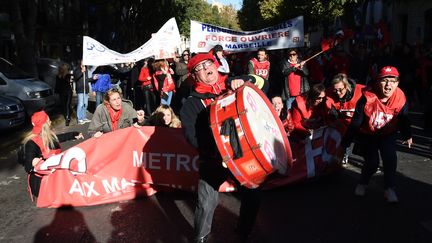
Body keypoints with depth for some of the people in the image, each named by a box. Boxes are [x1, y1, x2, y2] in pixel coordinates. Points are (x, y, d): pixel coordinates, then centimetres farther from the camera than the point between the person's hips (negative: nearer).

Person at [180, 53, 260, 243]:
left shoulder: (234, 86, 5)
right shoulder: (192, 103, -3)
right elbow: (191, 135, -11)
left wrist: (238, 80, -13)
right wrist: (215, 150, -24)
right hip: (214, 159, -3)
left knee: (253, 195, 11)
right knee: (207, 203, -1)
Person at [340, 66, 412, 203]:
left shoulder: (401, 99, -19)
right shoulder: (367, 99, -28)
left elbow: (404, 119, 2)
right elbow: (355, 124, -22)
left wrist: (407, 136, 15)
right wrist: (344, 144, -19)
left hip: (388, 134, 3)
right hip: (367, 135, -2)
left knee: (390, 158, -18)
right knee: (372, 162, -12)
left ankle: (390, 189, 2)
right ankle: (362, 184, 19)